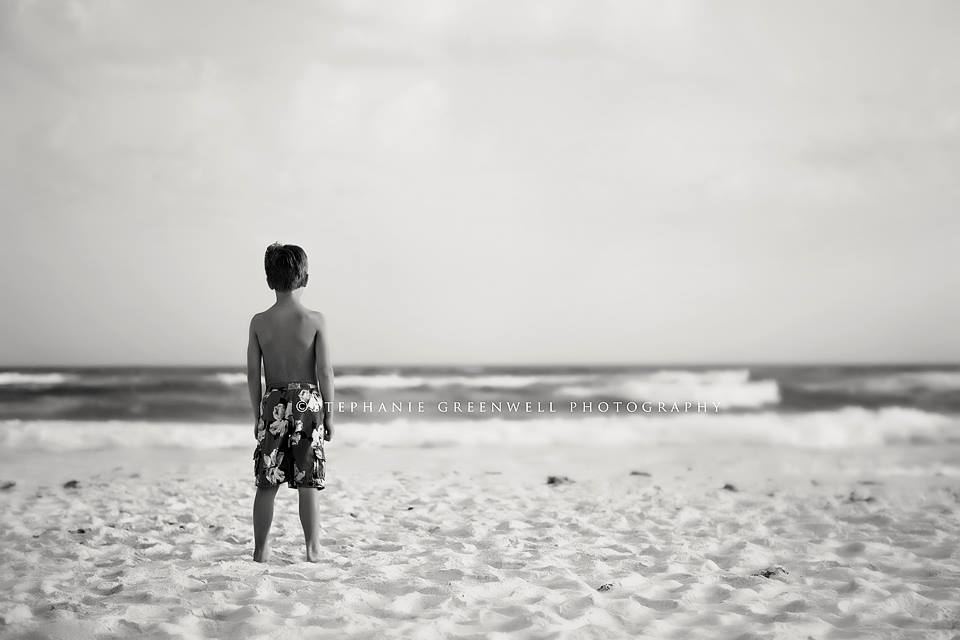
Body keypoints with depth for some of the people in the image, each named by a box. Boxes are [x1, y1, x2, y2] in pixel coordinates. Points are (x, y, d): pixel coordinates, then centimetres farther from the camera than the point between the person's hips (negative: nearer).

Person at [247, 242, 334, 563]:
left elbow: (253, 373, 1)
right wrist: (329, 413, 2)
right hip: (308, 402, -2)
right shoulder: (314, 320, -7)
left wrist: (257, 414, 10)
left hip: (274, 405, 2)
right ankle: (313, 548, 5)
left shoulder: (259, 322, -1)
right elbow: (324, 371, -7)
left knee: (266, 483, 9)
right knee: (308, 483, 4)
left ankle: (261, 549, 13)